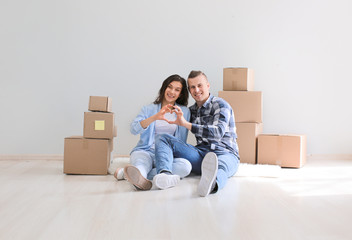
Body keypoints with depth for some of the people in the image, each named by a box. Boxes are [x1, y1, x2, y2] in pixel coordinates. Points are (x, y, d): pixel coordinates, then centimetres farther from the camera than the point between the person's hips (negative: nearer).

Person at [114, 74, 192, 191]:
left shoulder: (184, 111, 14)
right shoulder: (148, 109, 13)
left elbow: (182, 140, 14)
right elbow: (134, 129, -6)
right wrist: (155, 117, -20)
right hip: (146, 151, 0)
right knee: (142, 161, -35)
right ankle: (141, 179, -68)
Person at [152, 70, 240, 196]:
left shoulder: (220, 105, -1)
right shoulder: (192, 110, 19)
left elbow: (218, 132, -20)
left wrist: (185, 124, -24)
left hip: (225, 154, -5)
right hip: (201, 154, 6)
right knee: (162, 138, -11)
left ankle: (211, 183, -80)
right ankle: (165, 174, -40)